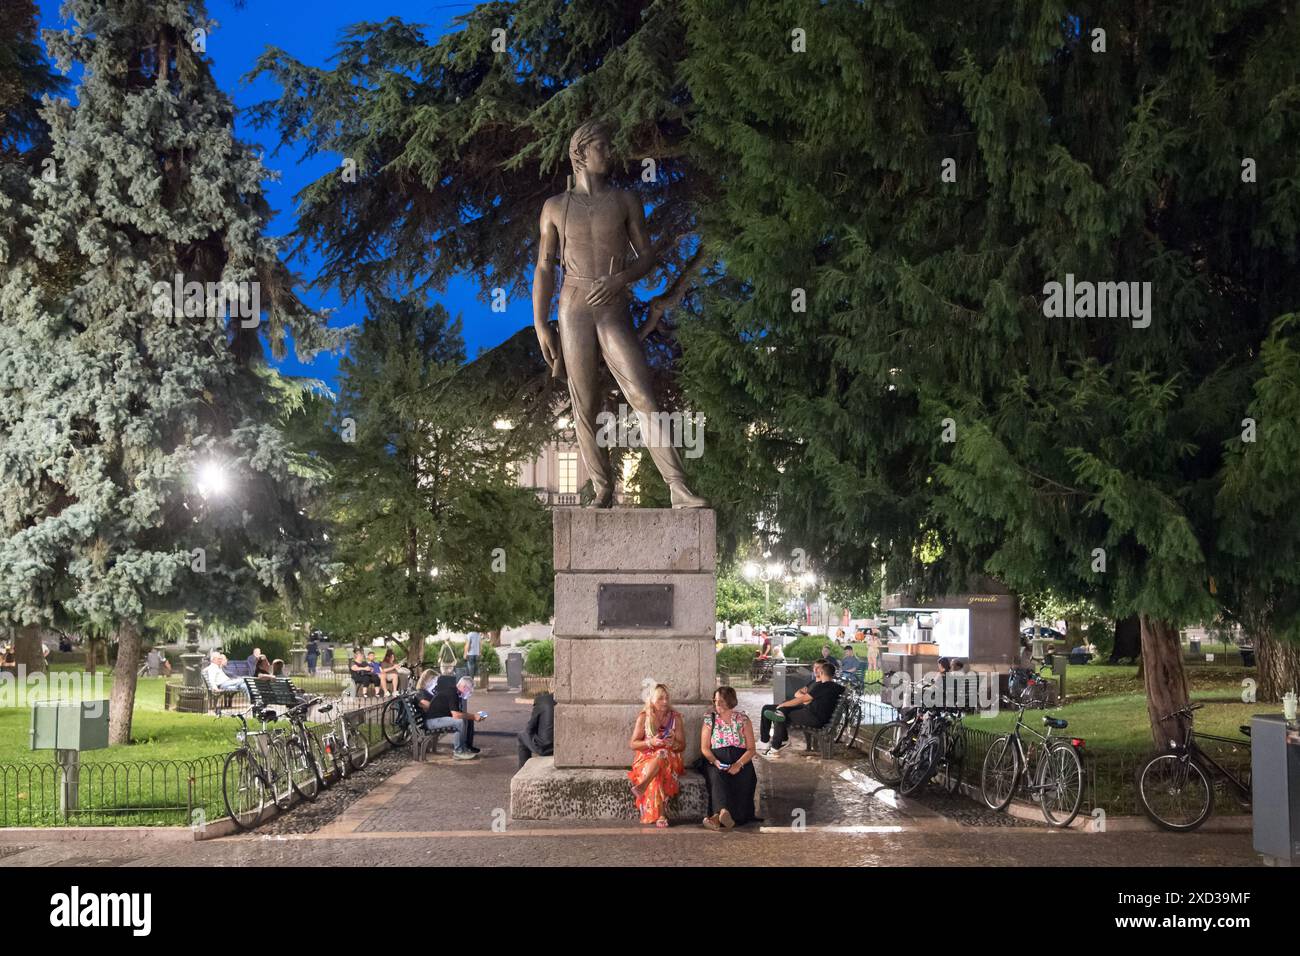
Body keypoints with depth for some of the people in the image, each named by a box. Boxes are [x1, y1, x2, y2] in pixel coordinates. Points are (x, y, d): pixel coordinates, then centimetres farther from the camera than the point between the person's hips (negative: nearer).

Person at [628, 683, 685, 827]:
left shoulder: (675, 717, 5)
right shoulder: (643, 717, 1)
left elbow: (682, 745, 7)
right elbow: (632, 744, 0)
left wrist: (672, 744, -19)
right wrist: (651, 742, -19)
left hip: (671, 760, 1)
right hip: (646, 758, -1)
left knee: (662, 754, -38)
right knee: (657, 773, -38)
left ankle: (641, 787, -49)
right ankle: (659, 815, -46)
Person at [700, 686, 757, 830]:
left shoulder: (743, 720, 9)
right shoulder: (709, 720, 12)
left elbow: (751, 749, 3)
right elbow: (704, 748, 6)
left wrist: (739, 764, -16)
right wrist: (715, 761, -14)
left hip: (740, 760, 0)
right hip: (716, 762, 0)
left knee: (741, 779, -31)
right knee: (717, 776, -34)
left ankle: (718, 817, -45)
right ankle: (724, 812, -56)